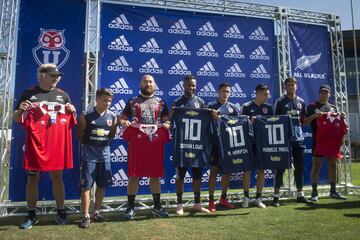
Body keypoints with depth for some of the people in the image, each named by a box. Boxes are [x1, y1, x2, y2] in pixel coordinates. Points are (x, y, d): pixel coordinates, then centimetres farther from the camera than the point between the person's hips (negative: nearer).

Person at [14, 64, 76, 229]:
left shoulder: (63, 95, 10)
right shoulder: (29, 93, 4)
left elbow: (71, 120, 16)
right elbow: (16, 119, 8)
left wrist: (72, 112, -6)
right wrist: (20, 110, -14)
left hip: (58, 143, 1)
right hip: (35, 143, -1)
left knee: (57, 177, 7)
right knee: (33, 177, 6)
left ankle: (61, 212, 19)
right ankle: (31, 215, 20)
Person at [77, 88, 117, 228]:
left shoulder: (112, 117, 1)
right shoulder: (86, 115, -9)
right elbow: (79, 134, 0)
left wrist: (104, 144, 4)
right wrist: (89, 144, 3)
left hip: (105, 155, 4)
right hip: (89, 156, -4)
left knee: (102, 186, 11)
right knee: (86, 186, -1)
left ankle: (96, 213, 27)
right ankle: (86, 216, 11)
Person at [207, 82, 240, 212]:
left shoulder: (234, 108, 13)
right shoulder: (211, 106, 1)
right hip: (216, 142, -4)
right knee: (214, 170, 0)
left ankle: (223, 198, 24)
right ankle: (211, 200, 8)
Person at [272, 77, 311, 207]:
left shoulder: (301, 102, 12)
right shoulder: (280, 101, -1)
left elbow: (304, 120, 18)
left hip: (298, 138, 5)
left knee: (299, 167, 11)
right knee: (280, 167, -1)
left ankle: (300, 195, 23)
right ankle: (276, 195, 6)